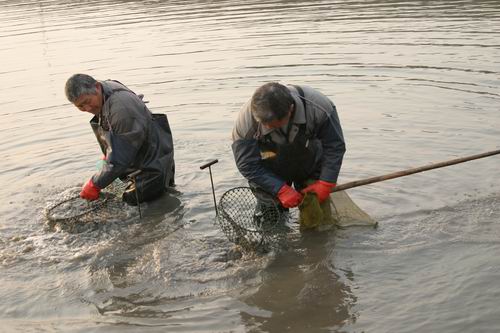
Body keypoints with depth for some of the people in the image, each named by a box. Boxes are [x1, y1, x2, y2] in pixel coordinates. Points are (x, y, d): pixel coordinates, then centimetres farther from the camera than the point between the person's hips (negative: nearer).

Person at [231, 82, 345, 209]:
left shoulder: (318, 107, -33)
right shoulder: (246, 119, -33)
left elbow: (334, 146, -18)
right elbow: (247, 165, -23)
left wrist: (326, 183, -22)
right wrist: (281, 189, -27)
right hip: (270, 174, -1)